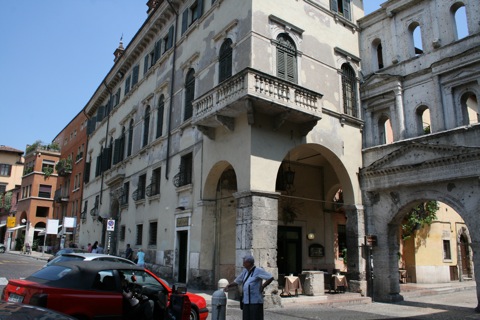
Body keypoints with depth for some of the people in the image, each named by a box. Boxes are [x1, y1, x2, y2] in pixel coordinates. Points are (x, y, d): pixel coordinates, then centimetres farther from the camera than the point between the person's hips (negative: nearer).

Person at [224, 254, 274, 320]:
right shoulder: (245, 271, 10)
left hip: (255, 302, -7)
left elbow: (271, 278, -15)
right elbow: (237, 281, 18)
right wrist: (228, 286, 5)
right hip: (246, 301, 7)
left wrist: (262, 287, -11)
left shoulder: (258, 270, -10)